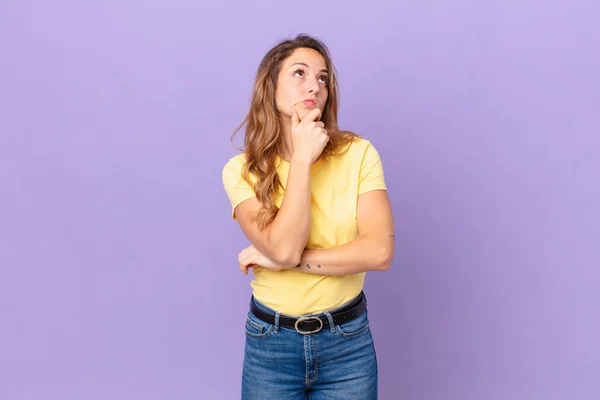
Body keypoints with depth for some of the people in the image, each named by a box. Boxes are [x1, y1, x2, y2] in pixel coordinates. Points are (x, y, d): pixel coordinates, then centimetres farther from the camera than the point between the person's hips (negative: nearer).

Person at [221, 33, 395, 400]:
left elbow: (379, 251, -17)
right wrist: (302, 160, -20)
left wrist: (281, 261, -17)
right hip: (270, 345, 0)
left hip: (348, 342, 0)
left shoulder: (358, 153, -8)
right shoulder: (241, 170, -8)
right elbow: (284, 247, -21)